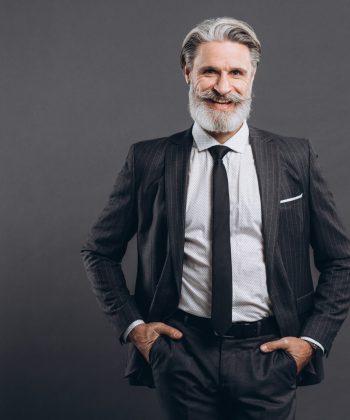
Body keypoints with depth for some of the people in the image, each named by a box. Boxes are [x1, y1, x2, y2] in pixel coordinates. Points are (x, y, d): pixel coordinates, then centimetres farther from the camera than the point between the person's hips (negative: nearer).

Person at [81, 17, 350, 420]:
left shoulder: (296, 157, 0)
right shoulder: (148, 160, -1)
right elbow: (99, 252, 9)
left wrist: (312, 339, -2)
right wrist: (133, 325, 0)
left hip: (269, 356, 1)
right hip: (181, 353, 0)